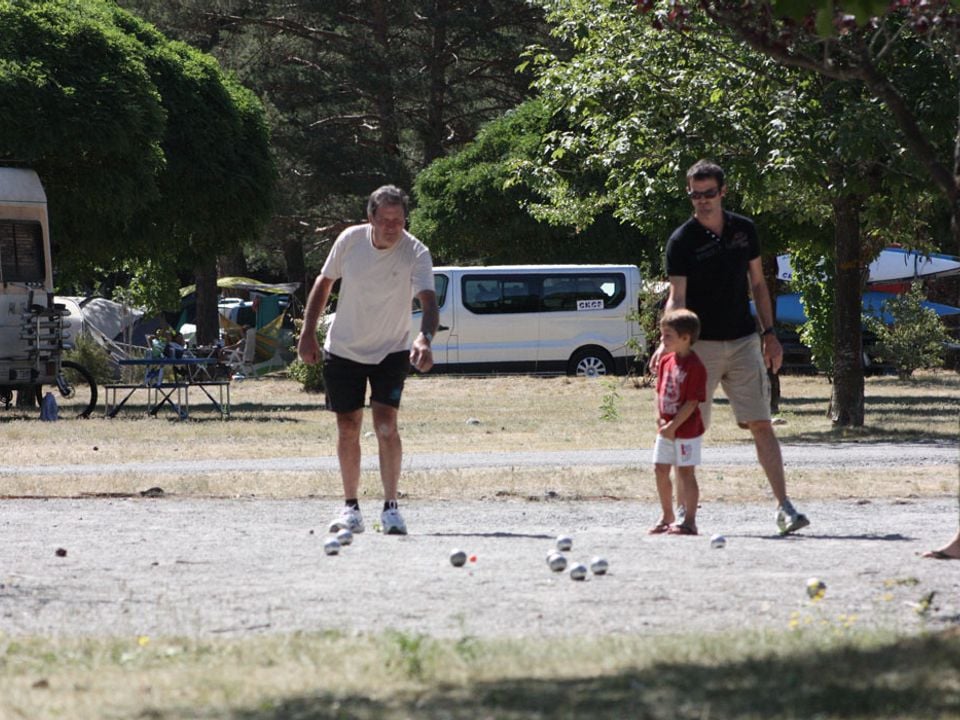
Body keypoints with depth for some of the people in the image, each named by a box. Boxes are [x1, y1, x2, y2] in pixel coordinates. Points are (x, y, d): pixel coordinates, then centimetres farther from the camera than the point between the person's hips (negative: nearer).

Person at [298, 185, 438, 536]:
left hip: (391, 351, -2)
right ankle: (350, 507, 17)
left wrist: (424, 339, -54)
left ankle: (390, 507, -7)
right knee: (348, 428, 4)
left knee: (386, 424, -16)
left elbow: (428, 300, -35)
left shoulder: (416, 253, -21)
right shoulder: (350, 240, -12)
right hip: (343, 349, 2)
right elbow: (324, 282, 4)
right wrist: (308, 332, 1)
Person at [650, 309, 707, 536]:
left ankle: (689, 520, 3)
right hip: (666, 429, 8)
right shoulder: (666, 361, 7)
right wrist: (660, 419, -1)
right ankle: (667, 516, 26)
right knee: (660, 470, 12)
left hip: (687, 430, -8)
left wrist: (673, 426, -19)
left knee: (686, 472, -4)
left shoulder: (694, 366, -17)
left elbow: (692, 403, -19)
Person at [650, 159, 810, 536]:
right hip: (700, 345, -3)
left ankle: (784, 506, -5)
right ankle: (684, 511, 9)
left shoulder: (744, 229, 6)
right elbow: (677, 297, -11)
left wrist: (769, 333, 10)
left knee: (761, 425, -3)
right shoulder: (682, 240, -6)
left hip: (743, 342, 3)